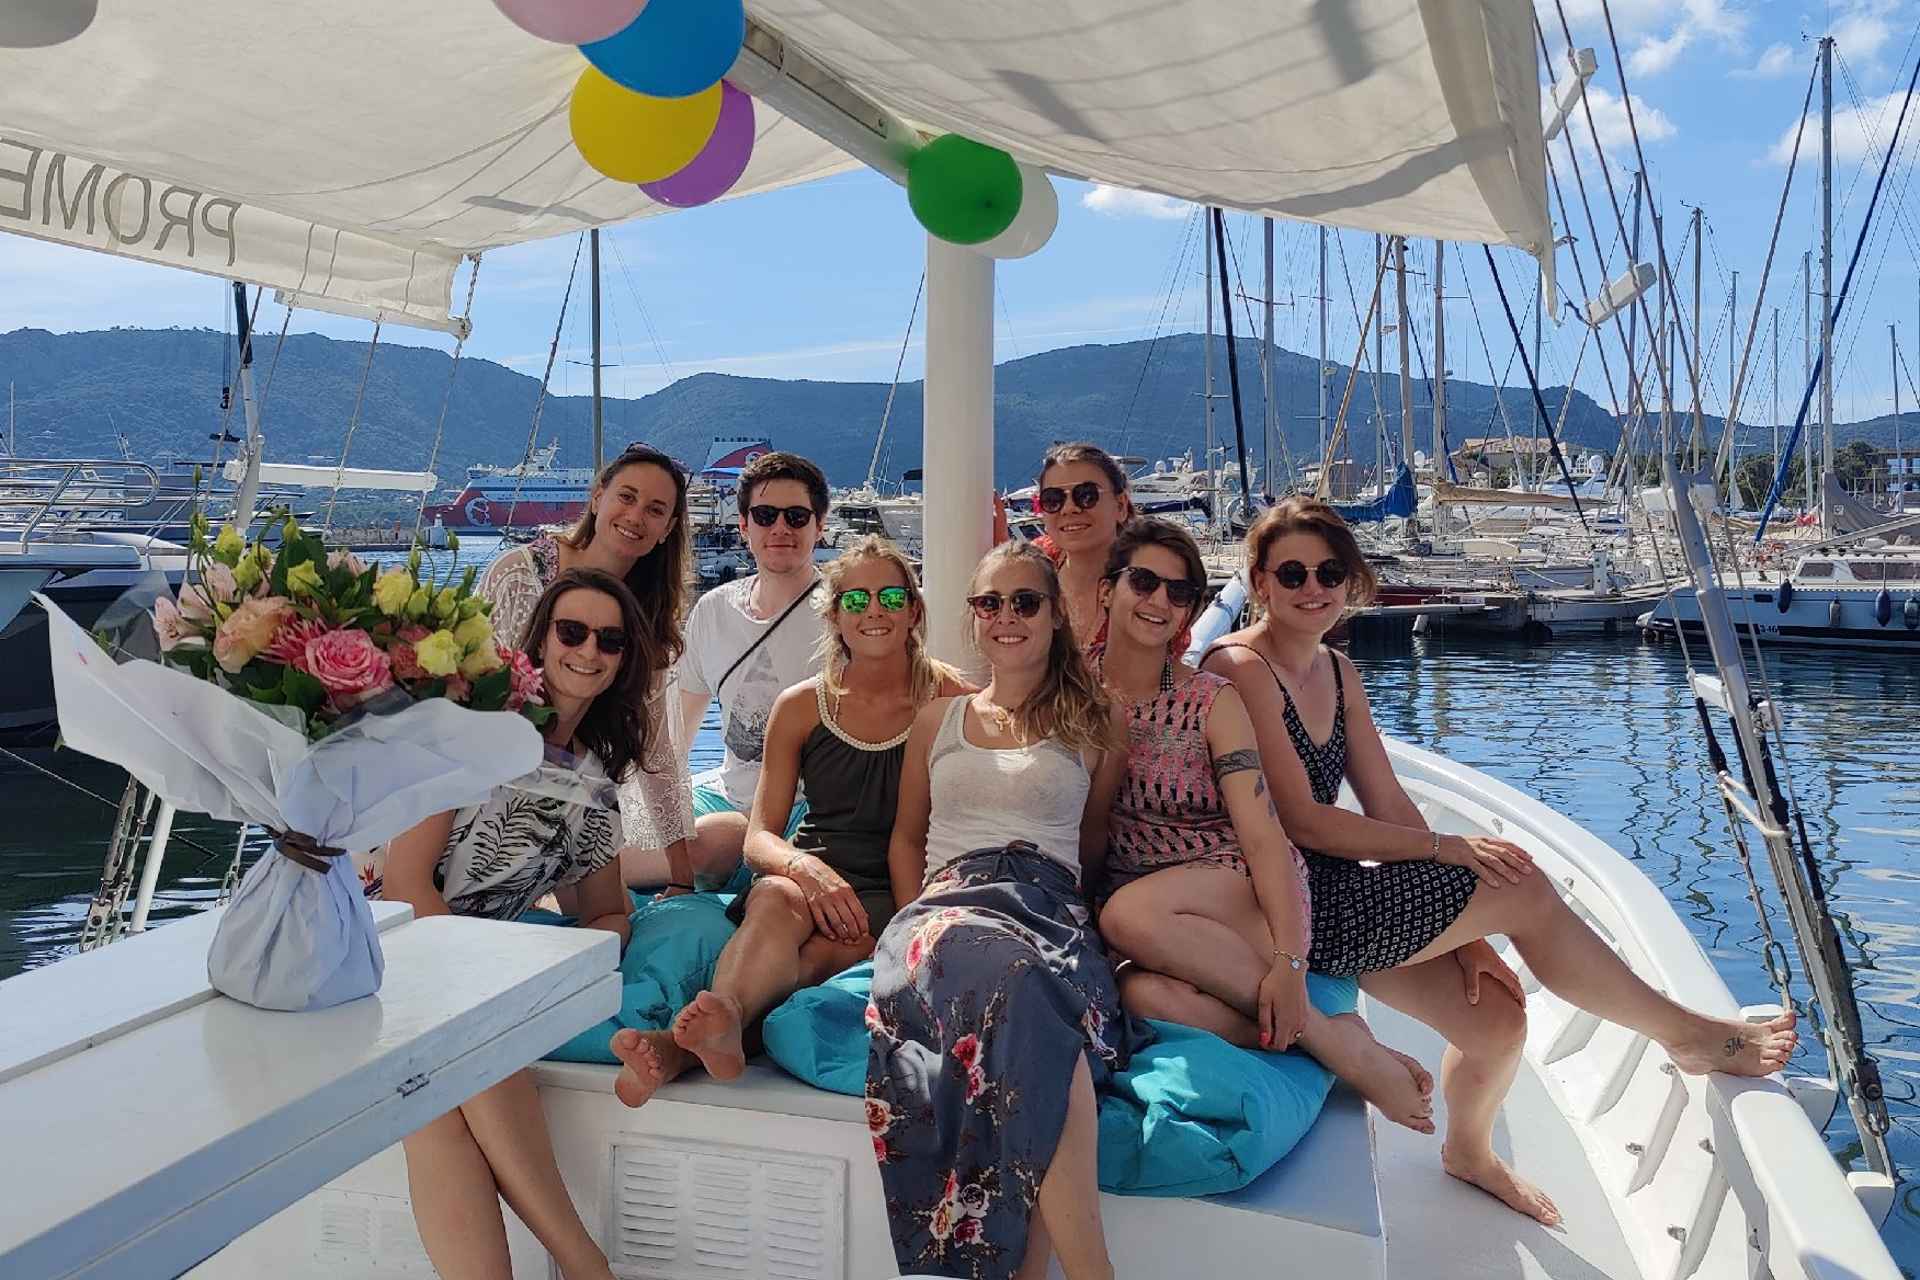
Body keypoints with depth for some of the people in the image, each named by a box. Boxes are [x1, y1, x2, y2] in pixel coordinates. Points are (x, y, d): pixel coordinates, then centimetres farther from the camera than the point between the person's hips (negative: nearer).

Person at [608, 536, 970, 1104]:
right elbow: (759, 836, 5)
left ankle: (682, 1045, -54)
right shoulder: (801, 706, 9)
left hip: (899, 889, -2)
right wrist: (807, 869, -19)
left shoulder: (949, 697, 3)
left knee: (820, 951, -35)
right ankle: (721, 1021, -61)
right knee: (776, 899, -35)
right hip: (814, 870, 2)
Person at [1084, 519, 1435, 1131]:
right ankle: (1337, 1043, -18)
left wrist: (1289, 962, -24)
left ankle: (1320, 1031, -18)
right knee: (1147, 995, -34)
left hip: (1239, 887, -1)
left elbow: (1262, 832, -12)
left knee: (1129, 913, -35)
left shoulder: (1211, 700, -4)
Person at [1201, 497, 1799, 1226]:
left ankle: (1469, 1152, 37)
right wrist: (1445, 849, -15)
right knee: (1523, 890, -11)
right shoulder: (1240, 668, -16)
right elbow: (1299, 820, -20)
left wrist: (1461, 927, 2)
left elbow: (1388, 805, 9)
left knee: (1495, 1019, 5)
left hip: (1329, 894, 8)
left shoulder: (1337, 672, 11)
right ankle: (1686, 1035, 11)